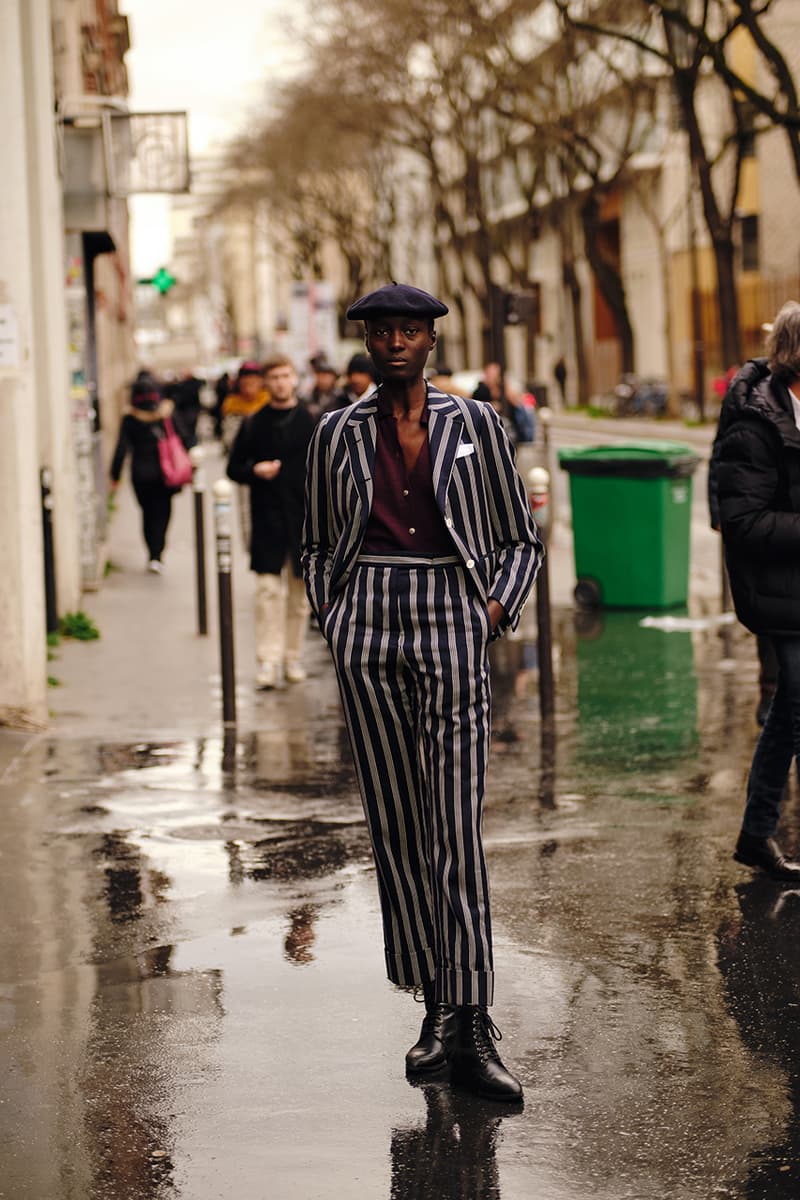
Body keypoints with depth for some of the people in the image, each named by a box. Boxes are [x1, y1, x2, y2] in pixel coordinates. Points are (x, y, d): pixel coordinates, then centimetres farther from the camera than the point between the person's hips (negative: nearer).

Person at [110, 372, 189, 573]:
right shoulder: (167, 412, -6)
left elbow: (122, 449, -8)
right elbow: (182, 440, -2)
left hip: (140, 475, 0)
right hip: (163, 473, 0)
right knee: (162, 513, 5)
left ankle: (153, 554, 20)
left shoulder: (130, 418, -8)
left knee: (148, 513, 16)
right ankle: (156, 556, -9)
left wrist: (115, 476, -1)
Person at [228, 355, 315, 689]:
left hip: (303, 519, 1)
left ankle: (294, 658, 18)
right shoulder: (253, 425, 5)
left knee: (299, 593, 7)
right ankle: (269, 660, -6)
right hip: (267, 520, -1)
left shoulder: (311, 422, 4)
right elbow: (234, 468, 10)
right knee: (268, 589, -7)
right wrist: (255, 470, -11)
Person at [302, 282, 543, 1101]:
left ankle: (471, 1027, -12)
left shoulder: (474, 425, 7)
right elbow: (317, 548, 20)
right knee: (394, 824, 2)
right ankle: (437, 1010, 10)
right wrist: (329, 623, 5)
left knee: (455, 826, -10)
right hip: (367, 624, 2)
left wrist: (499, 610, -3)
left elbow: (521, 541, 13)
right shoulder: (339, 433, 11)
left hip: (451, 621, -2)